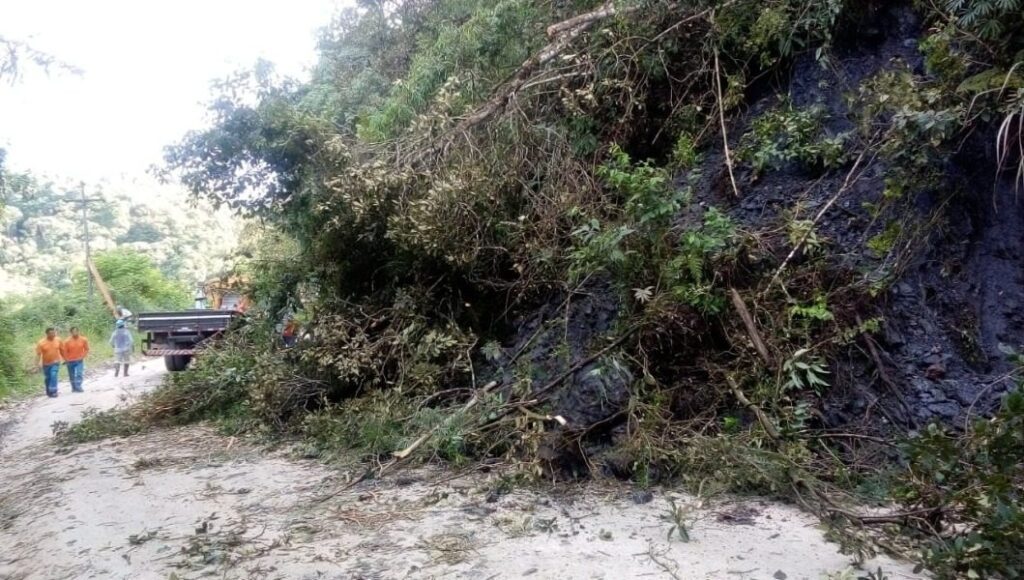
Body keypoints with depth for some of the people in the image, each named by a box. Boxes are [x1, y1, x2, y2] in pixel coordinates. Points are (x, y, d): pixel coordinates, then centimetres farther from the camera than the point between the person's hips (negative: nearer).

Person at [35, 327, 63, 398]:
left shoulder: (58, 340, -7)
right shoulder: (41, 343, -15)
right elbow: (38, 354, -14)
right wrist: (39, 363, -24)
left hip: (55, 362, 0)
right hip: (46, 363, 0)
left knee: (53, 376, -17)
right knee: (47, 378, 13)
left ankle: (53, 392, -16)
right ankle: (48, 392, 31)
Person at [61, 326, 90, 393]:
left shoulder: (84, 340, -8)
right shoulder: (67, 341, -10)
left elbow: (86, 349, 4)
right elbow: (63, 351, -1)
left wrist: (82, 356, -6)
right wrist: (66, 359, -4)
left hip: (79, 361, 0)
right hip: (70, 361, 1)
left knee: (79, 374, -13)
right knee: (72, 376, 9)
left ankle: (78, 387, -12)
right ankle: (74, 388, 21)